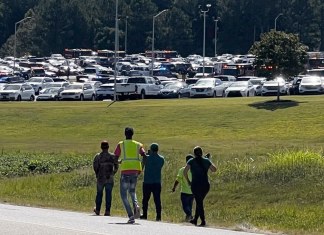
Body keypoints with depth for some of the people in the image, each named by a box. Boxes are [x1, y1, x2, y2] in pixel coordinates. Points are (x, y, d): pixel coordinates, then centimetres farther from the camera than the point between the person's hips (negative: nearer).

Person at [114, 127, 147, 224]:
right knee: (132, 191, 23)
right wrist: (141, 167, 7)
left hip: (125, 170, -3)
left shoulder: (121, 144, 5)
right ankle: (136, 205, -9)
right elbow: (144, 156, -3)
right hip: (136, 170, 3)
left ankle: (131, 216, -12)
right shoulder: (138, 145, 11)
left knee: (124, 194, 3)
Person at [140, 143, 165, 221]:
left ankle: (144, 215, 13)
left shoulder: (147, 158, -9)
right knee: (157, 200, 1)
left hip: (147, 182, -2)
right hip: (157, 182, 2)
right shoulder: (161, 159, 0)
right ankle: (158, 216, -4)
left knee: (145, 199, 9)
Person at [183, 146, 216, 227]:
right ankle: (195, 219, 27)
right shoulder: (206, 160, 3)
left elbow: (185, 171, -13)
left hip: (196, 185, -3)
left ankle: (203, 221, -7)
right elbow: (214, 169, 8)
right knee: (199, 202, 19)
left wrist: (188, 180, -1)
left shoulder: (191, 161, -3)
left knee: (199, 203, 2)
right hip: (206, 185, 3)